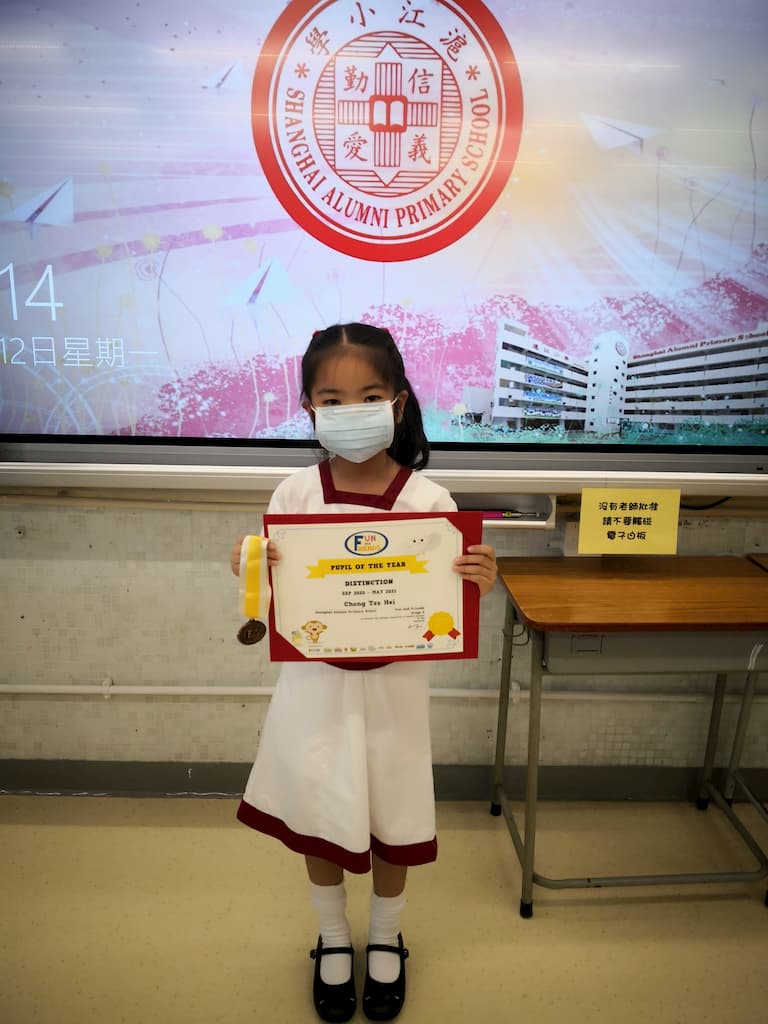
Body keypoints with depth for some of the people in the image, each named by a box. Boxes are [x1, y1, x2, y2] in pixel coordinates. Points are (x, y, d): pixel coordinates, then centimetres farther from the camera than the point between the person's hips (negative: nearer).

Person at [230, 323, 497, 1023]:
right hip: (315, 683, 1)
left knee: (392, 819, 17)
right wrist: (253, 574, -22)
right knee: (317, 818, 18)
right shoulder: (296, 493, -9)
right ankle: (334, 940, 48)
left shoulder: (429, 500, -12)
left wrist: (476, 586, -27)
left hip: (394, 684, -1)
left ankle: (386, 942, 48)